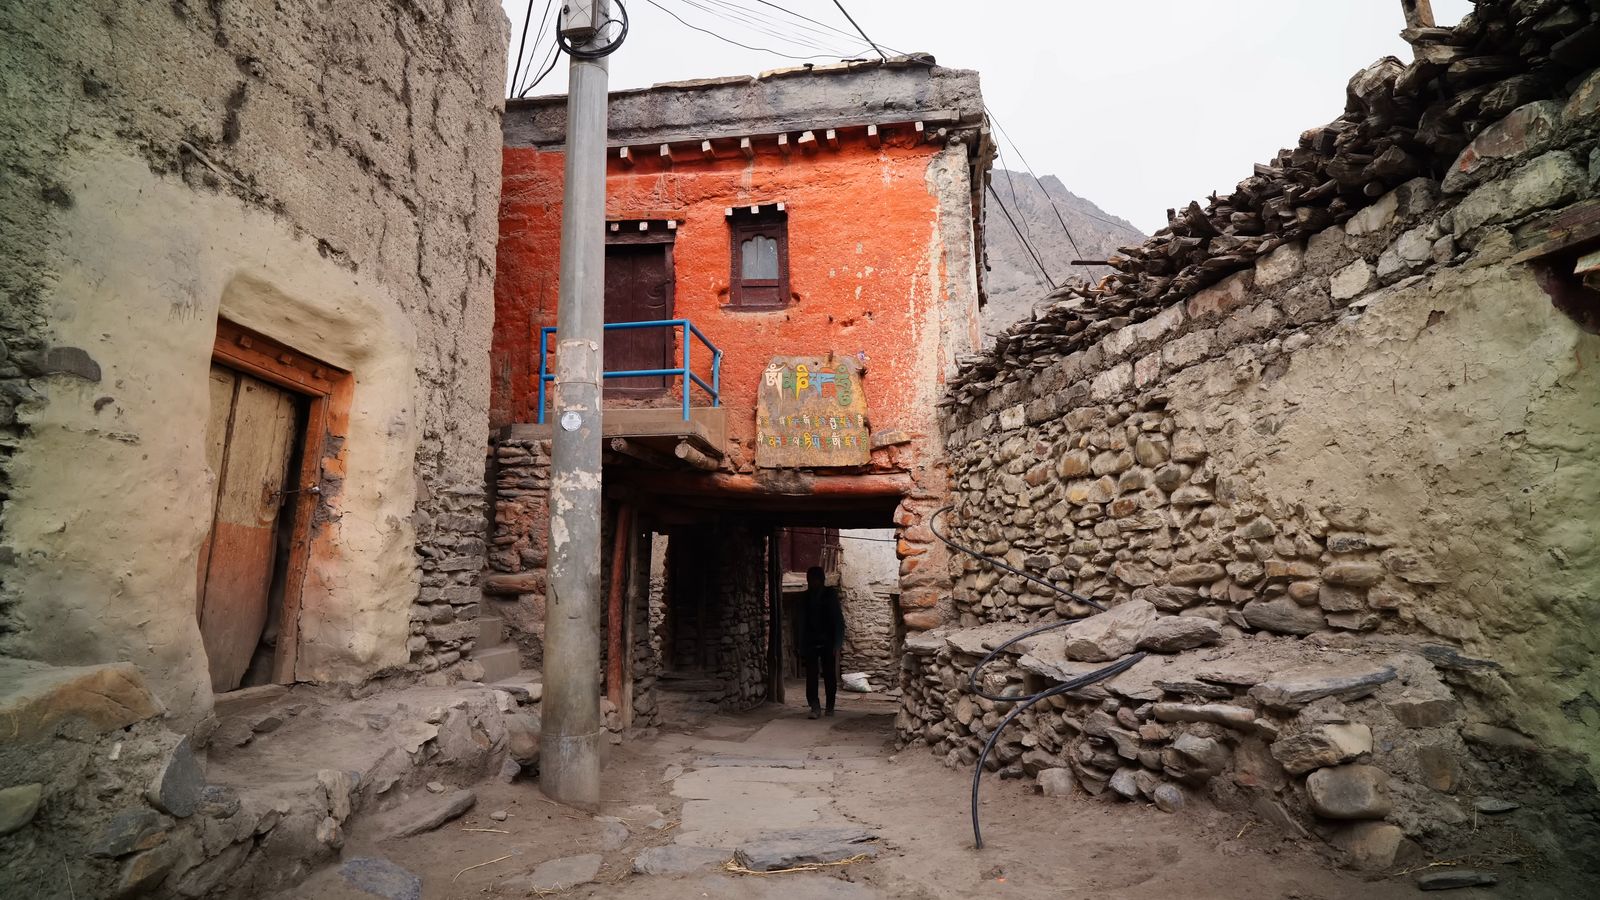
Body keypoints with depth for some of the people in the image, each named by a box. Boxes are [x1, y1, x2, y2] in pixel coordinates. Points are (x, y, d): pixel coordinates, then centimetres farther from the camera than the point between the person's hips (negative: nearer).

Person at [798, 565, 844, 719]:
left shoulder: (830, 594, 1)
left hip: (828, 643, -1)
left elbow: (838, 620, -2)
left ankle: (830, 706, 19)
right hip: (810, 643, 1)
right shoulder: (806, 597, 6)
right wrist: (801, 647, 2)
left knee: (829, 676, 4)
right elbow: (802, 624, 7)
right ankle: (815, 707, -5)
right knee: (811, 675, -8)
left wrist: (837, 643, -9)